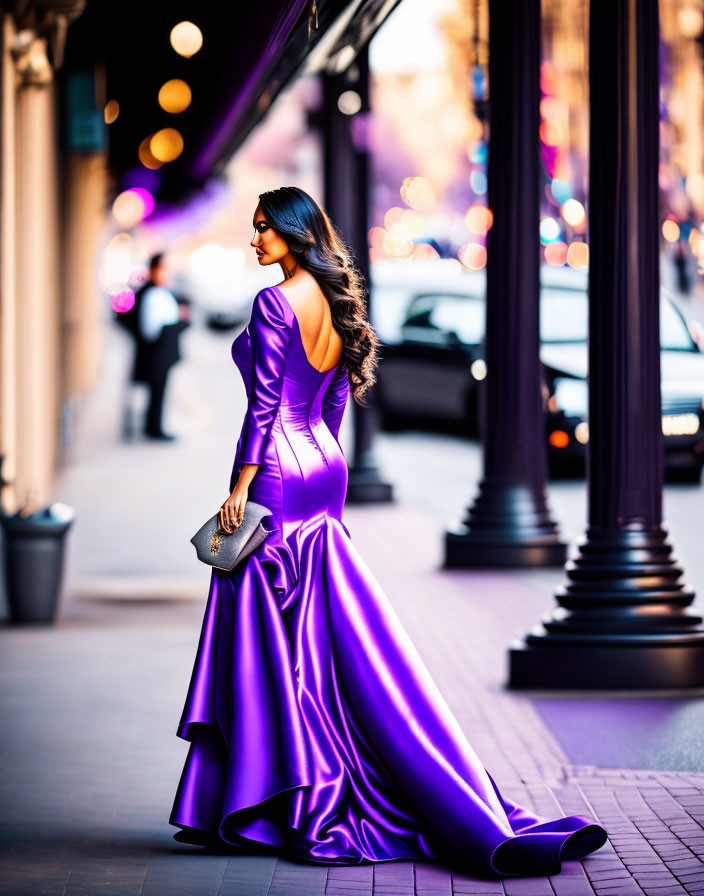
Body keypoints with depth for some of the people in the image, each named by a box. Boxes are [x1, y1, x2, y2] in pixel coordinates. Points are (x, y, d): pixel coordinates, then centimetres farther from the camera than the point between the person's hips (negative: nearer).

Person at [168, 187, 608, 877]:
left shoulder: (274, 302, -13)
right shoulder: (335, 304, 12)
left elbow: (264, 404, -17)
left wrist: (240, 489, -16)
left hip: (276, 476, -8)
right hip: (324, 470, 8)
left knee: (265, 641, -3)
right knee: (334, 642, 11)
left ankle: (258, 811, 1)